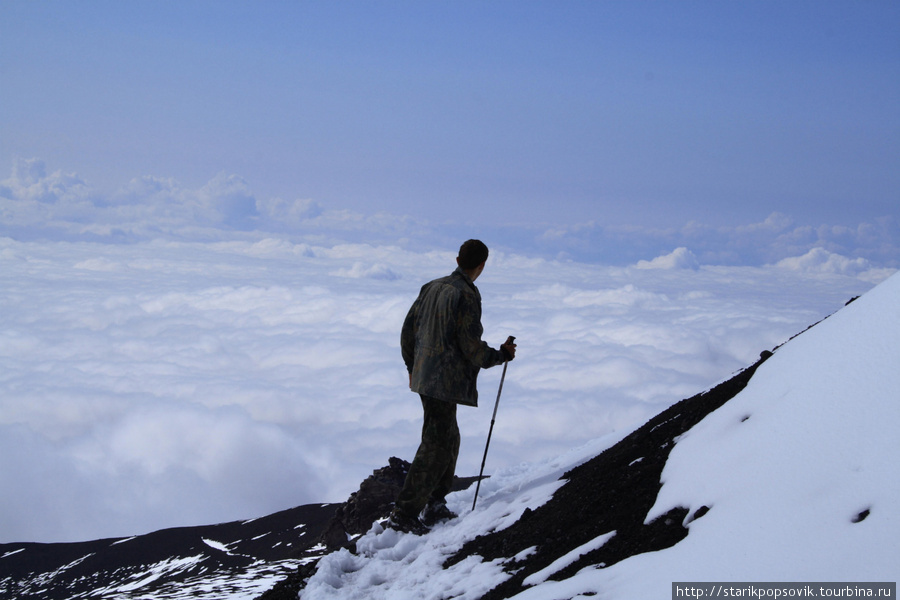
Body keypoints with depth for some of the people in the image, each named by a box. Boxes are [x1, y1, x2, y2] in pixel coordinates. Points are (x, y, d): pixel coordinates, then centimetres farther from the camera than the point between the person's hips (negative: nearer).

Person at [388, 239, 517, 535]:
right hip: (445, 384, -9)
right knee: (436, 447, -5)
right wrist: (503, 355, 1)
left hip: (424, 377, 9)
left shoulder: (432, 288, 9)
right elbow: (471, 347, -17)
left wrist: (412, 367, 29)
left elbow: (408, 330, 16)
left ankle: (434, 505, 24)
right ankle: (404, 514, -6)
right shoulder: (466, 296, -16)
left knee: (449, 440, 20)